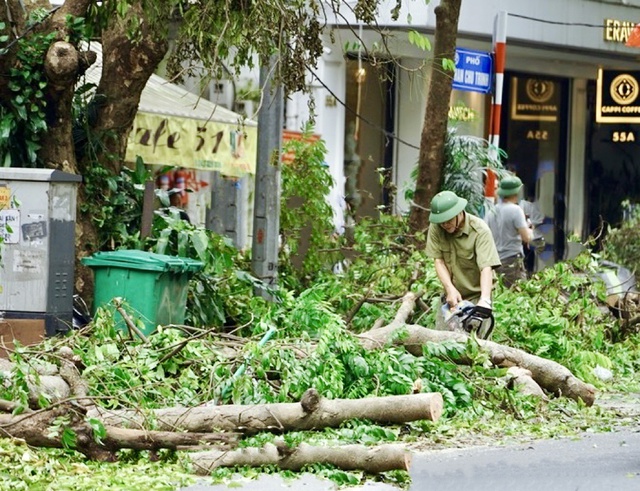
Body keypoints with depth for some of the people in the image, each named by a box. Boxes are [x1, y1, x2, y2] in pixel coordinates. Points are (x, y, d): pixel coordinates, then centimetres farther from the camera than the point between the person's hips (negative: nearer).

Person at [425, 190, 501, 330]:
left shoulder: (480, 230, -20)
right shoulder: (435, 229, -7)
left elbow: (486, 268, -28)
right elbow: (439, 261, -6)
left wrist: (485, 300, -40)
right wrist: (451, 289, -20)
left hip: (477, 296, -4)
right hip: (451, 295, 4)